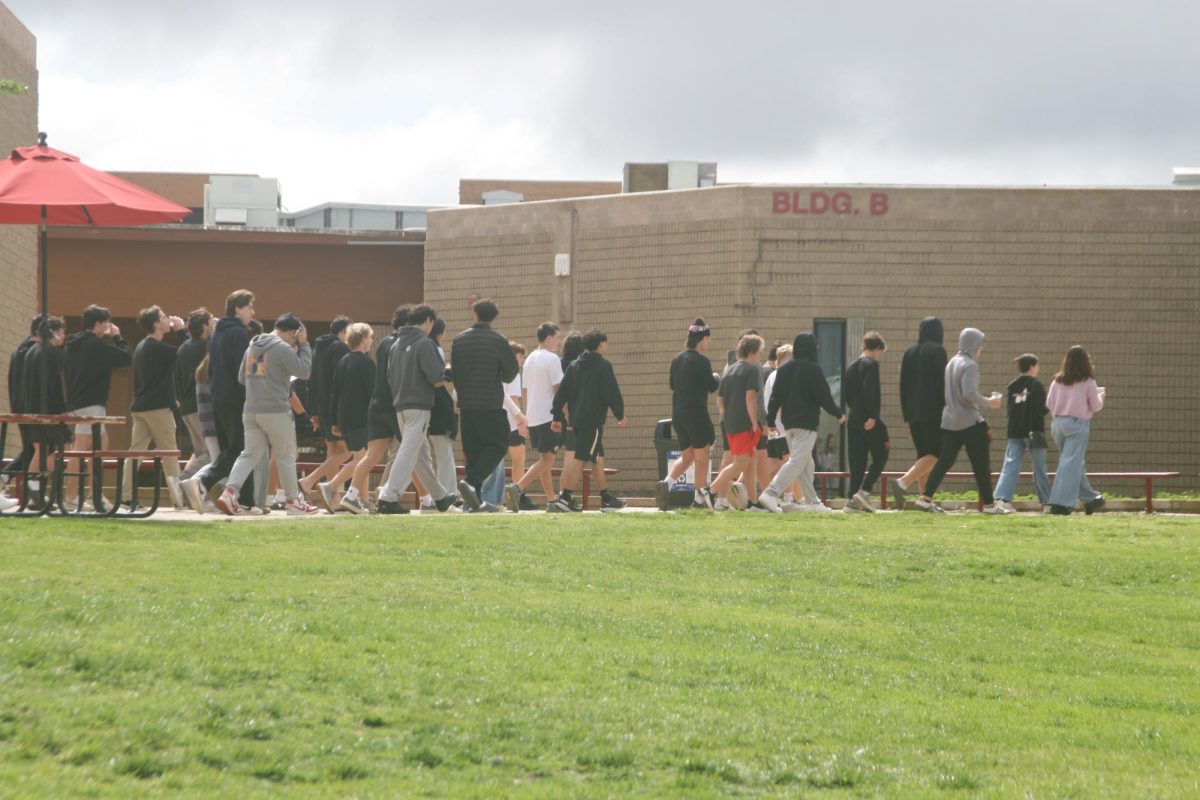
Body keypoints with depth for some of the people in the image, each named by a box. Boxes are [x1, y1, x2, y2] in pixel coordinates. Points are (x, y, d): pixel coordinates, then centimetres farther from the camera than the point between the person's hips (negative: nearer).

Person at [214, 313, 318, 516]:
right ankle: (294, 502, 13)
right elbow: (304, 370, -10)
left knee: (250, 454, 8)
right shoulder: (283, 349, -11)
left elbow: (241, 377, 20)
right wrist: (303, 345, -2)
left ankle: (229, 492, -10)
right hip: (276, 412, -6)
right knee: (286, 456, 5)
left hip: (251, 411, 6)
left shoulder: (252, 347, 13)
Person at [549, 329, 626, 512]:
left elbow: (562, 392, 12)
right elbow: (612, 394, -8)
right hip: (593, 419, -7)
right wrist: (621, 415, 5)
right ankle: (564, 498, -18)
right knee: (580, 459, -10)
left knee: (598, 456, 16)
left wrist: (557, 416, 15)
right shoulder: (603, 366, -6)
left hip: (576, 419, 7)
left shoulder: (574, 365, 13)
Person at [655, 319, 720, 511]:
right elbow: (712, 387, -9)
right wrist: (716, 378, 12)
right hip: (697, 414, -7)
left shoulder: (677, 359, 9)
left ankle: (666, 483, -9)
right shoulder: (701, 361, -13)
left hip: (678, 414, 7)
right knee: (701, 456, 3)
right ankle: (699, 499, 2)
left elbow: (672, 383, 19)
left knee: (686, 456, 15)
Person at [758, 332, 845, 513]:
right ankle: (771, 494, -24)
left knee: (806, 463, 16)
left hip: (788, 422, 7)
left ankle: (812, 501, 20)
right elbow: (824, 397, -7)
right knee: (797, 462, -11)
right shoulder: (813, 369, -10)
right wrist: (839, 415, 7)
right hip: (806, 423, -7)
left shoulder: (784, 369, 7)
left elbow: (775, 398, 7)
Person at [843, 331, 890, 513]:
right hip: (869, 421, -8)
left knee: (857, 461, 8)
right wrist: (872, 416, -20)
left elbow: (846, 392, 17)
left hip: (853, 419, 8)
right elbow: (870, 390, -20)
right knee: (880, 457, 1)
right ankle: (864, 491, -13)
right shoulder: (871, 365, -9)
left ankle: (852, 498, 3)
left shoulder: (852, 367, 16)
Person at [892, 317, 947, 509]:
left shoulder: (910, 353, 13)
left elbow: (903, 385, 14)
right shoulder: (937, 351, -6)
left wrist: (907, 415, 17)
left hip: (914, 412, 7)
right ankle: (903, 482, -26)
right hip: (933, 412, -7)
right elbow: (942, 383, -11)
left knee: (923, 455, 10)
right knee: (935, 453, -7)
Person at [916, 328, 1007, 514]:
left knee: (945, 461, 6)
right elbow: (969, 393, -23)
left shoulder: (952, 363, 14)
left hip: (949, 421, 8)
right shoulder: (970, 365, -13)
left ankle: (926, 498, -4)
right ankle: (989, 504, 5)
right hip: (969, 421, -8)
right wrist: (988, 403, -10)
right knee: (981, 464, 1)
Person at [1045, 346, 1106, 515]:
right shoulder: (1088, 382, -6)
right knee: (1071, 463, -6)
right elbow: (1096, 406, 0)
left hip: (1058, 423, 5)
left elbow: (1049, 404, 9)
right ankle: (1061, 503, -15)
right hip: (1078, 423, -5)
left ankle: (1090, 498, 26)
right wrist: (1101, 396, 20)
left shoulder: (1058, 381, 6)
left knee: (1076, 463, 16)